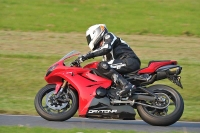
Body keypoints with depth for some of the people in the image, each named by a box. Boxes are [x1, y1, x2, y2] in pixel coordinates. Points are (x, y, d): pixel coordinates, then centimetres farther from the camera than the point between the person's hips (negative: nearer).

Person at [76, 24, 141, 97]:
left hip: (130, 61, -10)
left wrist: (87, 56, -21)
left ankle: (126, 85, -38)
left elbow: (106, 48, -18)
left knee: (103, 66, -25)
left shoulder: (109, 36, 3)